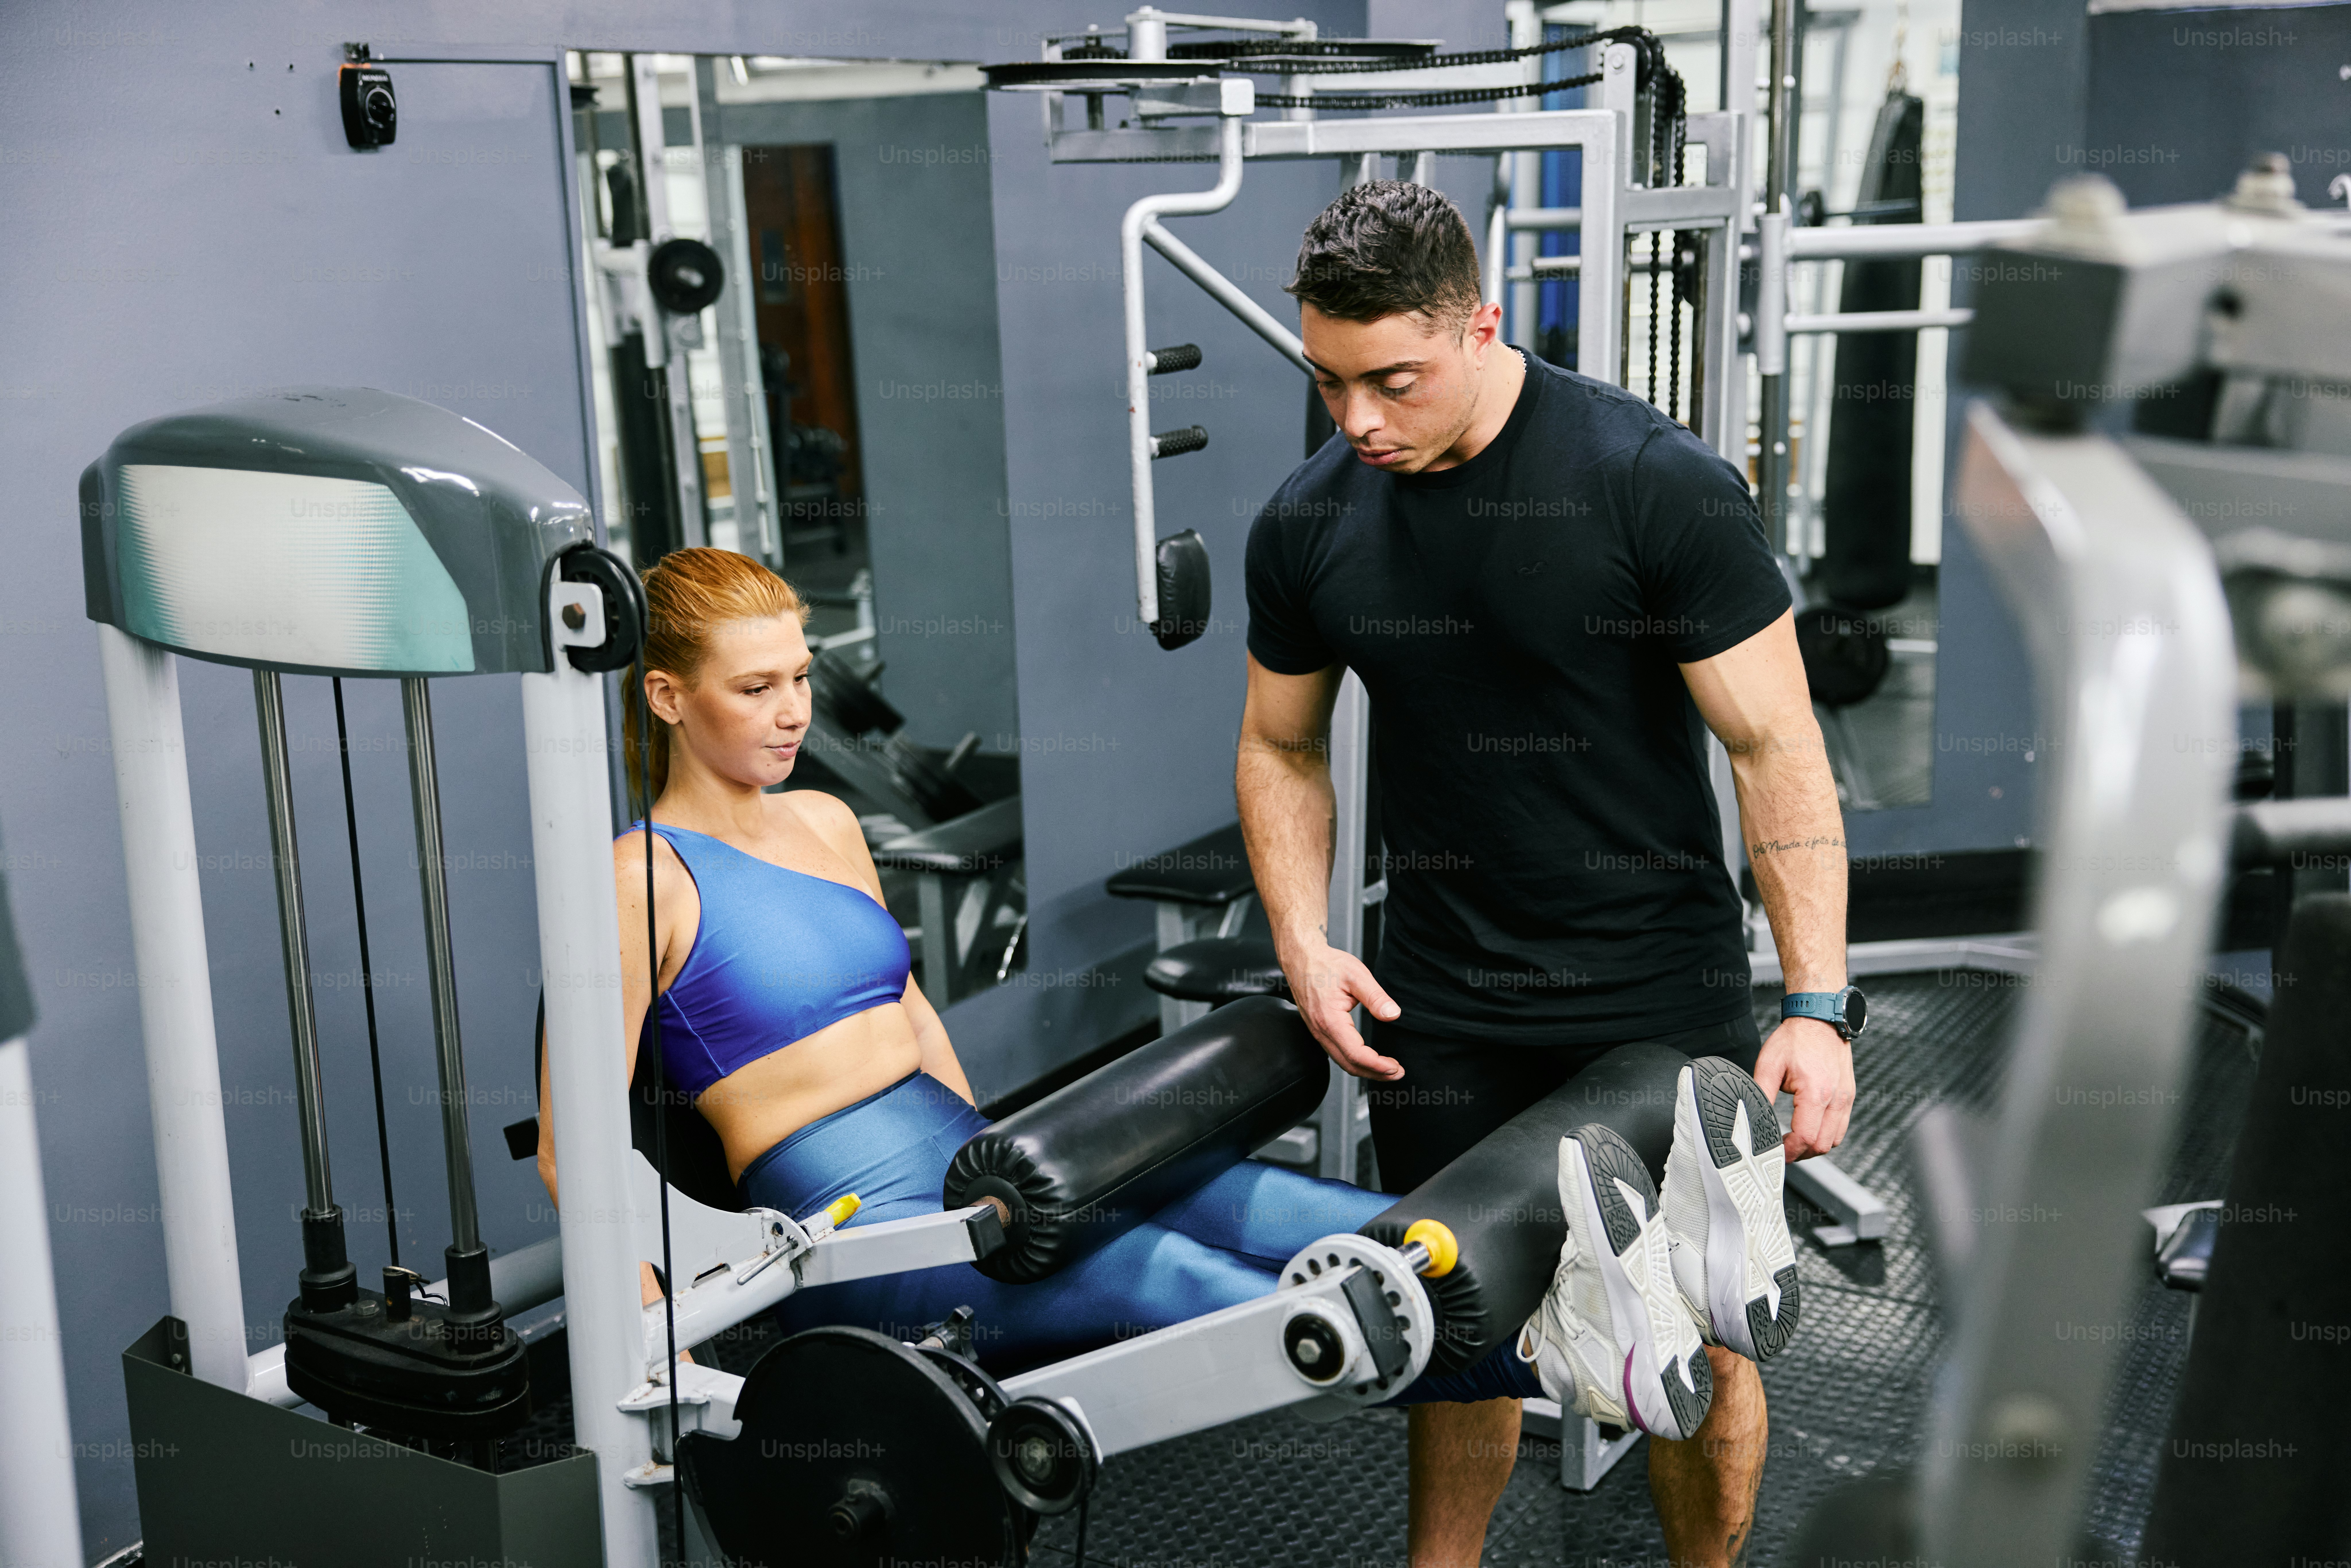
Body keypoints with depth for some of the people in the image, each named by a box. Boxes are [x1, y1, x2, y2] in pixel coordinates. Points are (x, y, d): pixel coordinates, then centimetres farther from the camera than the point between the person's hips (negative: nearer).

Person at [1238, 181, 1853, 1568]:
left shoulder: (1661, 484, -14)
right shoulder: (1307, 526, -1)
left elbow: (1776, 746, -12)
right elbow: (1283, 747, 13)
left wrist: (1818, 1004, -16)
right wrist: (1306, 945, 0)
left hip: (1662, 989, -3)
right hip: (1439, 1007, 3)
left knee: (1703, 1355, 5)